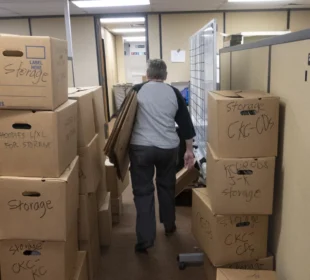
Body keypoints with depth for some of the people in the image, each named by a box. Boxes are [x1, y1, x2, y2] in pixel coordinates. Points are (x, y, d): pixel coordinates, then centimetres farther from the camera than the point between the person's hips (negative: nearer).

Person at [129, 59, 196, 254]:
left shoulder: (136, 91, 3)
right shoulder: (174, 93, 8)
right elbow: (185, 122, 7)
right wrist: (189, 150, 12)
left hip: (141, 147, -2)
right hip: (169, 148, 3)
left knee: (143, 190, 5)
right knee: (167, 186, 21)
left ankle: (145, 239, 2)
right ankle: (169, 226, 36)